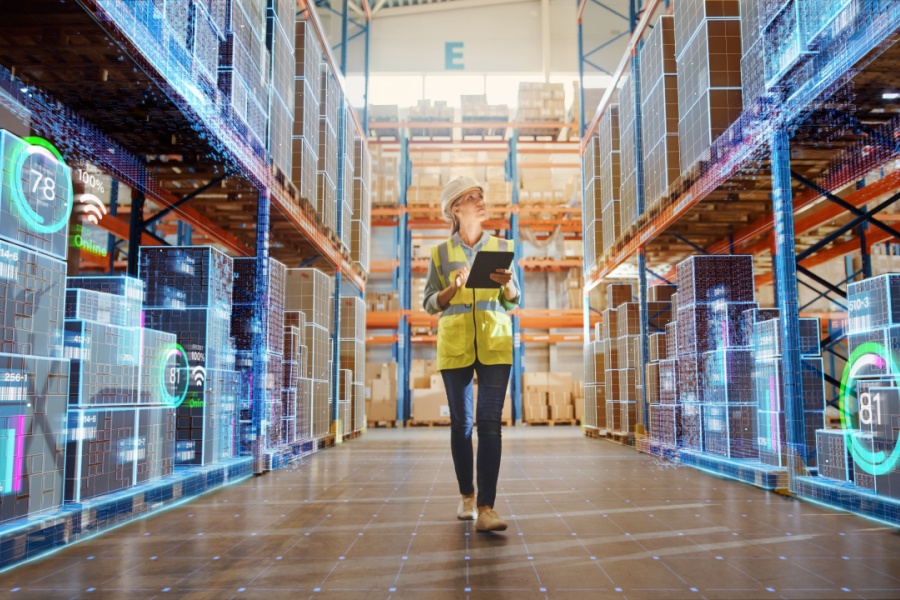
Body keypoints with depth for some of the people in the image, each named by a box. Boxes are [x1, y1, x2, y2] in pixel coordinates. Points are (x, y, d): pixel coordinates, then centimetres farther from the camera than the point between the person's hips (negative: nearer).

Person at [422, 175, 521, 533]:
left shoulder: (501, 247, 9)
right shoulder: (441, 253, 6)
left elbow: (514, 301, 11)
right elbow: (429, 303, 5)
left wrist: (507, 284, -11)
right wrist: (453, 288, -14)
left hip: (495, 345, 0)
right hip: (454, 345, 0)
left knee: (490, 423, -9)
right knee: (460, 422, 7)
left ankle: (486, 508, -9)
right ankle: (466, 496, 23)